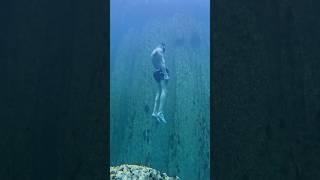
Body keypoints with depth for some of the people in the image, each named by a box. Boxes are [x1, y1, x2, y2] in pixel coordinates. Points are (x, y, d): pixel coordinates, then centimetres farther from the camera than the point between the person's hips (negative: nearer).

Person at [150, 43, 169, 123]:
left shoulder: (153, 52, 25)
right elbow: (162, 62, -15)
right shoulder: (159, 50, -2)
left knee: (159, 92, 6)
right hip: (162, 71, -9)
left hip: (156, 72, 9)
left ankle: (155, 112, -2)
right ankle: (160, 112, -29)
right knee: (164, 90, -17)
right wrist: (165, 74, -22)